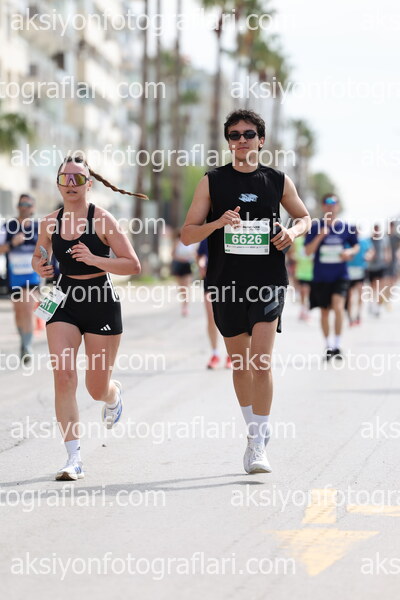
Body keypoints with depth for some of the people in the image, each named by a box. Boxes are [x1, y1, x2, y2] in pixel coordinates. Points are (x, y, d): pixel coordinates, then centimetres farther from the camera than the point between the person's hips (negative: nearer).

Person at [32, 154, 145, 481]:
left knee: (97, 387, 6)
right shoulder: (50, 222, 2)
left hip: (101, 303, -3)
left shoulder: (102, 220, -10)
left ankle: (115, 394, 47)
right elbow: (38, 256, 21)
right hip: (64, 303, 3)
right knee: (63, 375, -15)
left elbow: (133, 265, -11)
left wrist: (94, 259, -24)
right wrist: (40, 267, -3)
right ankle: (74, 457, -12)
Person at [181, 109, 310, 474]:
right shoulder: (212, 182, 3)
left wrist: (293, 231, -2)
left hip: (268, 282, -1)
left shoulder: (278, 181, 5)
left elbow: (305, 216, 21)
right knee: (239, 363, 11)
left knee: (261, 363, -13)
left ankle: (258, 445, -8)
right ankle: (256, 430, 28)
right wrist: (217, 223, -18)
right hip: (226, 283, 2)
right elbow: (187, 235, 1)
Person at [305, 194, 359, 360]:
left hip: (340, 276, -1)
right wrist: (320, 236, -21)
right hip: (320, 277, 1)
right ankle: (328, 346, 27)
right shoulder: (315, 227, -2)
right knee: (324, 311, 11)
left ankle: (337, 345, -11)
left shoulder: (345, 227, 1)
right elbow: (308, 251, -7)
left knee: (338, 307, -20)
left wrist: (350, 252, -7)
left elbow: (356, 246, 15)